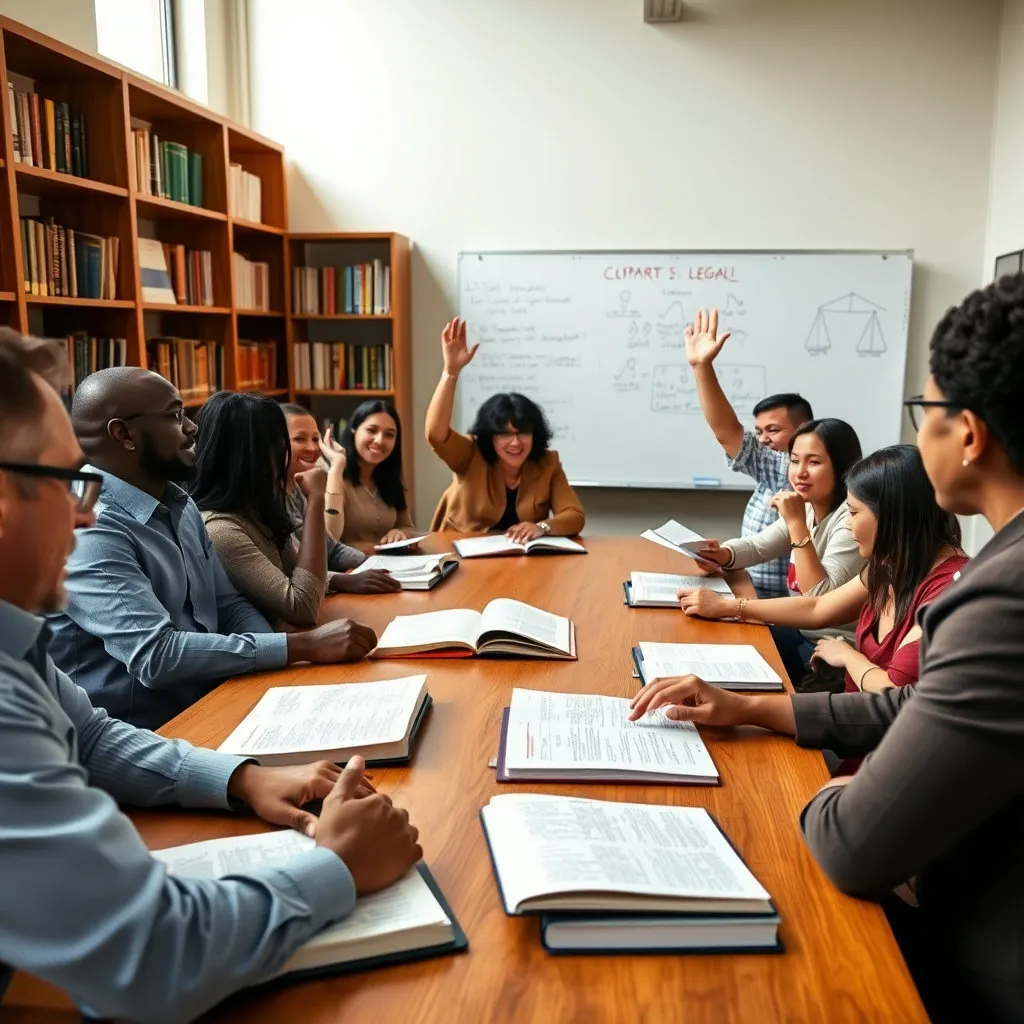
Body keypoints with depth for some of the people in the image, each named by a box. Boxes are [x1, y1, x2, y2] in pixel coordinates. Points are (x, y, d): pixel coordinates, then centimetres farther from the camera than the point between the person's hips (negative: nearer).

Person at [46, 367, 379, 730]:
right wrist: (301, 646, -26)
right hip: (142, 737, -8)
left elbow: (230, 605, 13)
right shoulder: (89, 532, -19)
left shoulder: (180, 506, 8)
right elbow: (156, 655, -27)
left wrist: (275, 663, -7)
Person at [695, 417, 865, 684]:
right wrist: (722, 555, -14)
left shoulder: (852, 517, -23)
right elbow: (757, 546, 9)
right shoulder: (806, 508, 5)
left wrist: (797, 523, -30)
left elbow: (820, 600, -28)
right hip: (800, 630, 8)